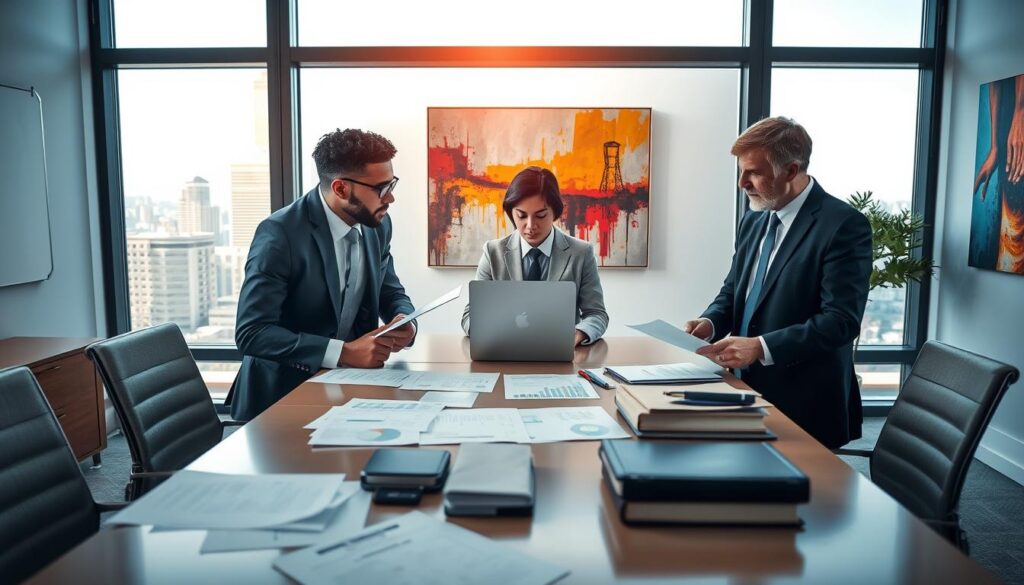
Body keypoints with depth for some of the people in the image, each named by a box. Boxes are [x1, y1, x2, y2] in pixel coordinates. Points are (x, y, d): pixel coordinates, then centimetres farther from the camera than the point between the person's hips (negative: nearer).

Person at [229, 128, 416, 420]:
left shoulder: (377, 225, 0)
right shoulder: (280, 233, -19)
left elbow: (391, 293, 13)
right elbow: (251, 332, -22)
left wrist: (404, 321, -10)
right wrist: (345, 352, -29)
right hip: (284, 395, -6)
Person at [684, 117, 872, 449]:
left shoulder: (844, 225, -14)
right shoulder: (753, 220, 9)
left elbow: (841, 321, -20)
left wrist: (761, 347, -28)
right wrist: (711, 322, -5)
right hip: (747, 390, 6)